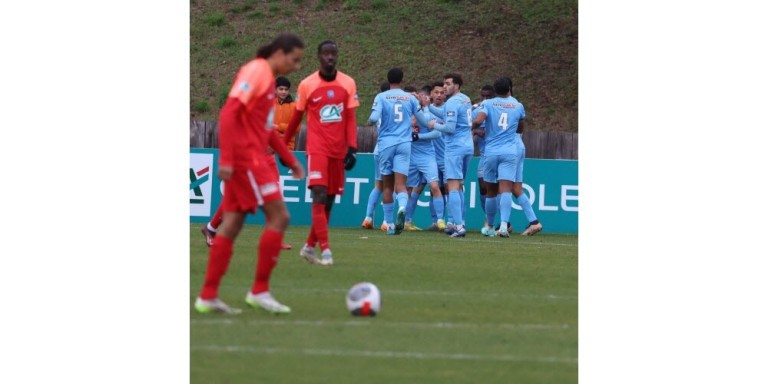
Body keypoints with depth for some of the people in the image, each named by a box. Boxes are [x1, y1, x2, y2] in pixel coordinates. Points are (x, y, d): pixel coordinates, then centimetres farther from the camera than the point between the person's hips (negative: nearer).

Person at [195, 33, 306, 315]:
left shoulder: (267, 78, 18)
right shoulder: (255, 72, -11)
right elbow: (229, 113, -20)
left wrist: (290, 161, 26)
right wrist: (226, 159, -25)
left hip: (251, 159, 10)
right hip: (246, 158, -10)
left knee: (232, 225, 7)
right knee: (279, 216, -9)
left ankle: (208, 296, 8)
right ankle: (259, 291, -6)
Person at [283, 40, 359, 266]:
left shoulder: (348, 84, 4)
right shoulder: (307, 85, -1)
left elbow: (350, 119, 4)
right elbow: (296, 118, 10)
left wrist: (352, 149, -5)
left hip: (338, 150, 3)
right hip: (317, 149, -3)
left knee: (329, 200, 8)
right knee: (320, 195, -16)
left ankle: (310, 247, 23)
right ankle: (325, 251, -20)